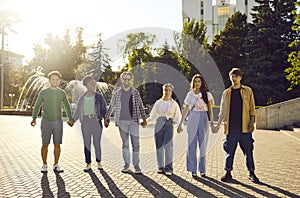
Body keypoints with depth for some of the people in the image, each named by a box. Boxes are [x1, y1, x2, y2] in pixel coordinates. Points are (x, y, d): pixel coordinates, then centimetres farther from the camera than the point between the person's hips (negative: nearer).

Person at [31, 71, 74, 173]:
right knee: (45, 144, 1)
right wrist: (34, 118, -5)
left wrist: (70, 119, 9)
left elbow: (67, 106, 15)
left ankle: (56, 165, 13)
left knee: (57, 144, 3)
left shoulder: (62, 93, 5)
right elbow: (37, 106, 6)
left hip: (58, 122, 1)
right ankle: (44, 165, 14)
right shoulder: (43, 92, 0)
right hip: (46, 122, -1)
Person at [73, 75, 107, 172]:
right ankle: (88, 164, 12)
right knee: (86, 143, 4)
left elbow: (103, 109, 0)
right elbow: (78, 111, 15)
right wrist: (73, 120, 7)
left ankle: (98, 162, 17)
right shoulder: (82, 98, 9)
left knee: (97, 143, 0)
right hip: (85, 121, 2)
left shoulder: (99, 96, 4)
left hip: (96, 121, -2)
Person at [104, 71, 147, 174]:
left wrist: (144, 119, -3)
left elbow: (141, 106, 5)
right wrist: (106, 118, 9)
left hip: (133, 121, -1)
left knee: (136, 144, -2)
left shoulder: (136, 93, 4)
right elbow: (111, 107, 13)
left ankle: (136, 165, 6)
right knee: (125, 143, 7)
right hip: (122, 121, 1)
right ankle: (126, 164, 16)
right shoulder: (117, 93, 6)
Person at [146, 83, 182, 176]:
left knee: (168, 146, -12)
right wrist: (145, 121, 0)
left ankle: (168, 168, -4)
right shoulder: (158, 103, 11)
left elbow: (178, 117, 11)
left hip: (169, 124, -2)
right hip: (159, 124, 2)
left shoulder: (174, 104, 8)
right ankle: (161, 167, 13)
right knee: (159, 146, 2)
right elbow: (152, 116, 15)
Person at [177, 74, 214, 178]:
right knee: (192, 145, 1)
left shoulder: (207, 94, 5)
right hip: (192, 119, 1)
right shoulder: (190, 94, 8)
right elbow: (185, 109, 10)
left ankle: (202, 170, 15)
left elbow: (210, 109, 4)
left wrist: (211, 122, -8)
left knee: (203, 145, 4)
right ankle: (193, 170, 10)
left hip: (203, 119, -1)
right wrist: (180, 124, 7)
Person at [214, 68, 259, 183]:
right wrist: (218, 124, 5)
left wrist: (252, 122, -4)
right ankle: (228, 173, 15)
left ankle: (251, 173, 15)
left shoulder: (248, 91, 7)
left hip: (244, 127, -1)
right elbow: (222, 111, 12)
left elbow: (252, 108, 6)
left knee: (248, 150, 4)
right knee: (229, 151, 5)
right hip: (231, 127, 1)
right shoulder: (226, 93, 11)